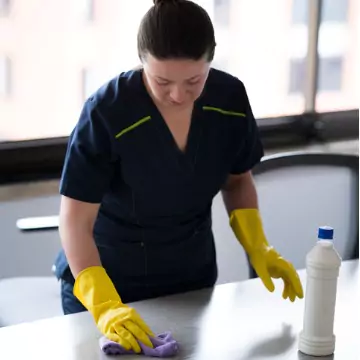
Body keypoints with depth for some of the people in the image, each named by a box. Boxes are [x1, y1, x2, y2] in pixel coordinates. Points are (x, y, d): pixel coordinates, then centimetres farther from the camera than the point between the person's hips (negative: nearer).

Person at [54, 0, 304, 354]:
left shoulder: (230, 99, -14)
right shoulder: (107, 113, -27)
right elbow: (75, 220, -25)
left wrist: (257, 247, -11)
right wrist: (105, 307, -36)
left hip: (192, 276, 4)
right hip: (107, 280, -4)